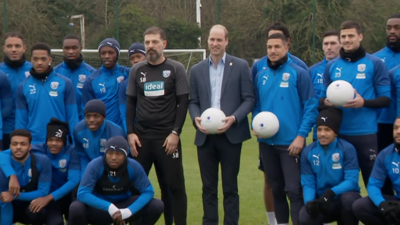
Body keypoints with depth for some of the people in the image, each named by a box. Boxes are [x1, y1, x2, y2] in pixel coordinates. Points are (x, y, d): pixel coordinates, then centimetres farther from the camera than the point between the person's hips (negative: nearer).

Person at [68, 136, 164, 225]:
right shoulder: (95, 165, -23)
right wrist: (109, 207, -40)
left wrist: (129, 211, -31)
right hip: (99, 207, -2)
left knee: (157, 206, -19)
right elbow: (82, 193, -28)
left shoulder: (134, 166, -15)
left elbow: (148, 191, -13)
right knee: (75, 208, -35)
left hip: (123, 204, 2)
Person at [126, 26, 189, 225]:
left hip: (167, 137, -3)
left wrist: (175, 133, -9)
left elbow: (183, 103, -1)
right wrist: (130, 133, 1)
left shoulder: (176, 69, 2)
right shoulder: (136, 70, 10)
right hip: (141, 137, 3)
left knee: (174, 185, -2)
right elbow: (130, 103, 11)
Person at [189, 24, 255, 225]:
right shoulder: (197, 70, 11)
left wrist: (233, 118, -15)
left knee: (230, 187, 3)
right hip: (205, 136, 3)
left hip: (231, 135, -3)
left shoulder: (240, 66, 2)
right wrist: (196, 118, -9)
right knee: (208, 187, 8)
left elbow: (249, 99, -1)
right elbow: (193, 102, 12)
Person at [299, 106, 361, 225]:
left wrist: (331, 192, -33)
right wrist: (309, 201, -23)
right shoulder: (308, 152, -1)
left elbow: (352, 181, -16)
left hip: (343, 196, -2)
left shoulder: (347, 149, -11)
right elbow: (307, 183, -1)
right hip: (321, 202, 2)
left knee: (348, 198, -38)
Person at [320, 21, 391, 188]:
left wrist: (364, 102, -20)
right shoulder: (331, 66, 10)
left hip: (365, 133, -3)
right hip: (337, 133, 3)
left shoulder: (374, 64, -1)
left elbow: (386, 99, -3)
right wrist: (326, 102, -10)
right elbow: (322, 98, 14)